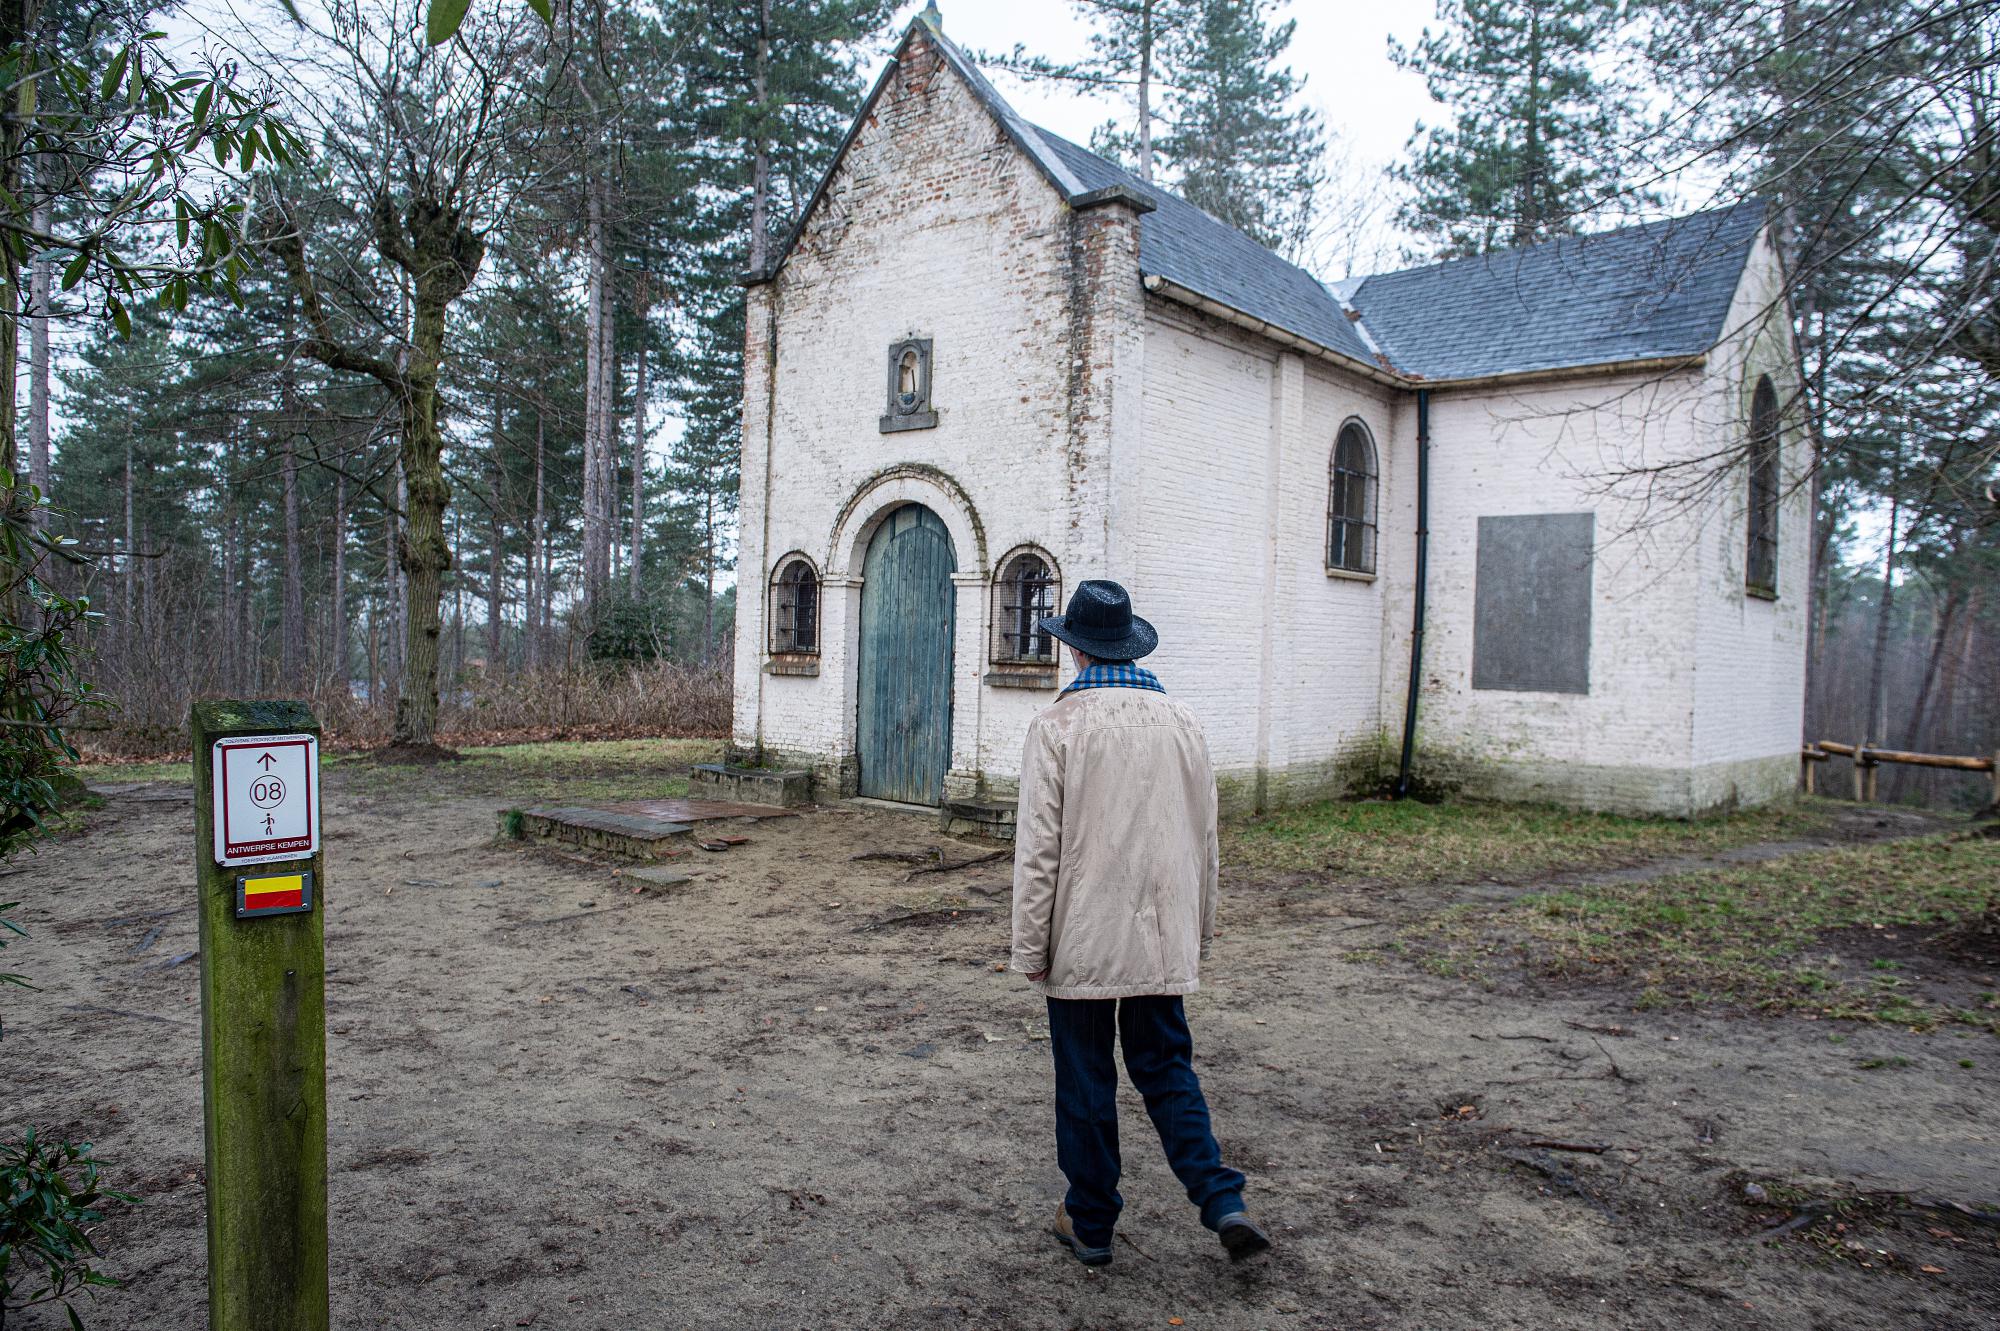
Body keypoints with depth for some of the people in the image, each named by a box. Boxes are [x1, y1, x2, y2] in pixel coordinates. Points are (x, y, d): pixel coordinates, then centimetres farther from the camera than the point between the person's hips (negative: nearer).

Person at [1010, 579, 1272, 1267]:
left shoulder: (1057, 726, -12)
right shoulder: (1183, 722, 2)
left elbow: (1038, 848, -13)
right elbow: (1204, 840, 9)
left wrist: (1031, 947, -5)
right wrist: (1200, 930, 20)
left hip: (1082, 939, -4)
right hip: (1163, 938, 4)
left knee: (1085, 1081, 10)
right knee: (1167, 1068, 17)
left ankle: (1090, 1223, 23)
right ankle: (1223, 1202, 8)